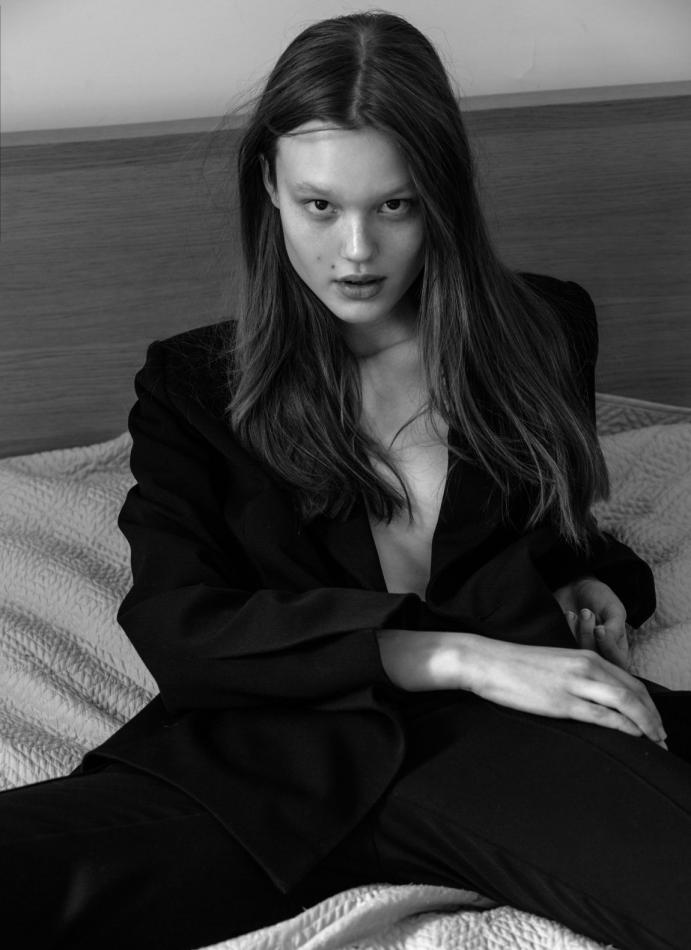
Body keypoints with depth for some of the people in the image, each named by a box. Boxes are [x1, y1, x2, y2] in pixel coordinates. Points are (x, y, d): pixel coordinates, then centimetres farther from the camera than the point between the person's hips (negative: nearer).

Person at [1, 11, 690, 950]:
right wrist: (464, 654, -11)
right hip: (272, 750, -1)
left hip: (507, 732, 2)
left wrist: (588, 585, 11)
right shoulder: (192, 385, 14)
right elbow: (177, 629, 0)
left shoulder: (543, 329, 19)